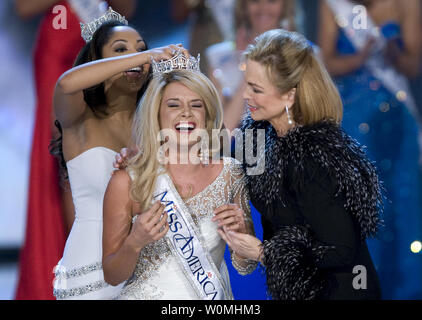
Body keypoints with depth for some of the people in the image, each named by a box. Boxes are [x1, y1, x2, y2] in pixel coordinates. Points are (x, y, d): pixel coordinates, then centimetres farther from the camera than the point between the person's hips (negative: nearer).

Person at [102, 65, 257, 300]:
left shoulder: (231, 174, 1)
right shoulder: (126, 182, -7)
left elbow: (246, 266, 8)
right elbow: (112, 276, -2)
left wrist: (240, 232, -10)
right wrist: (134, 243, -19)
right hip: (148, 294, -1)